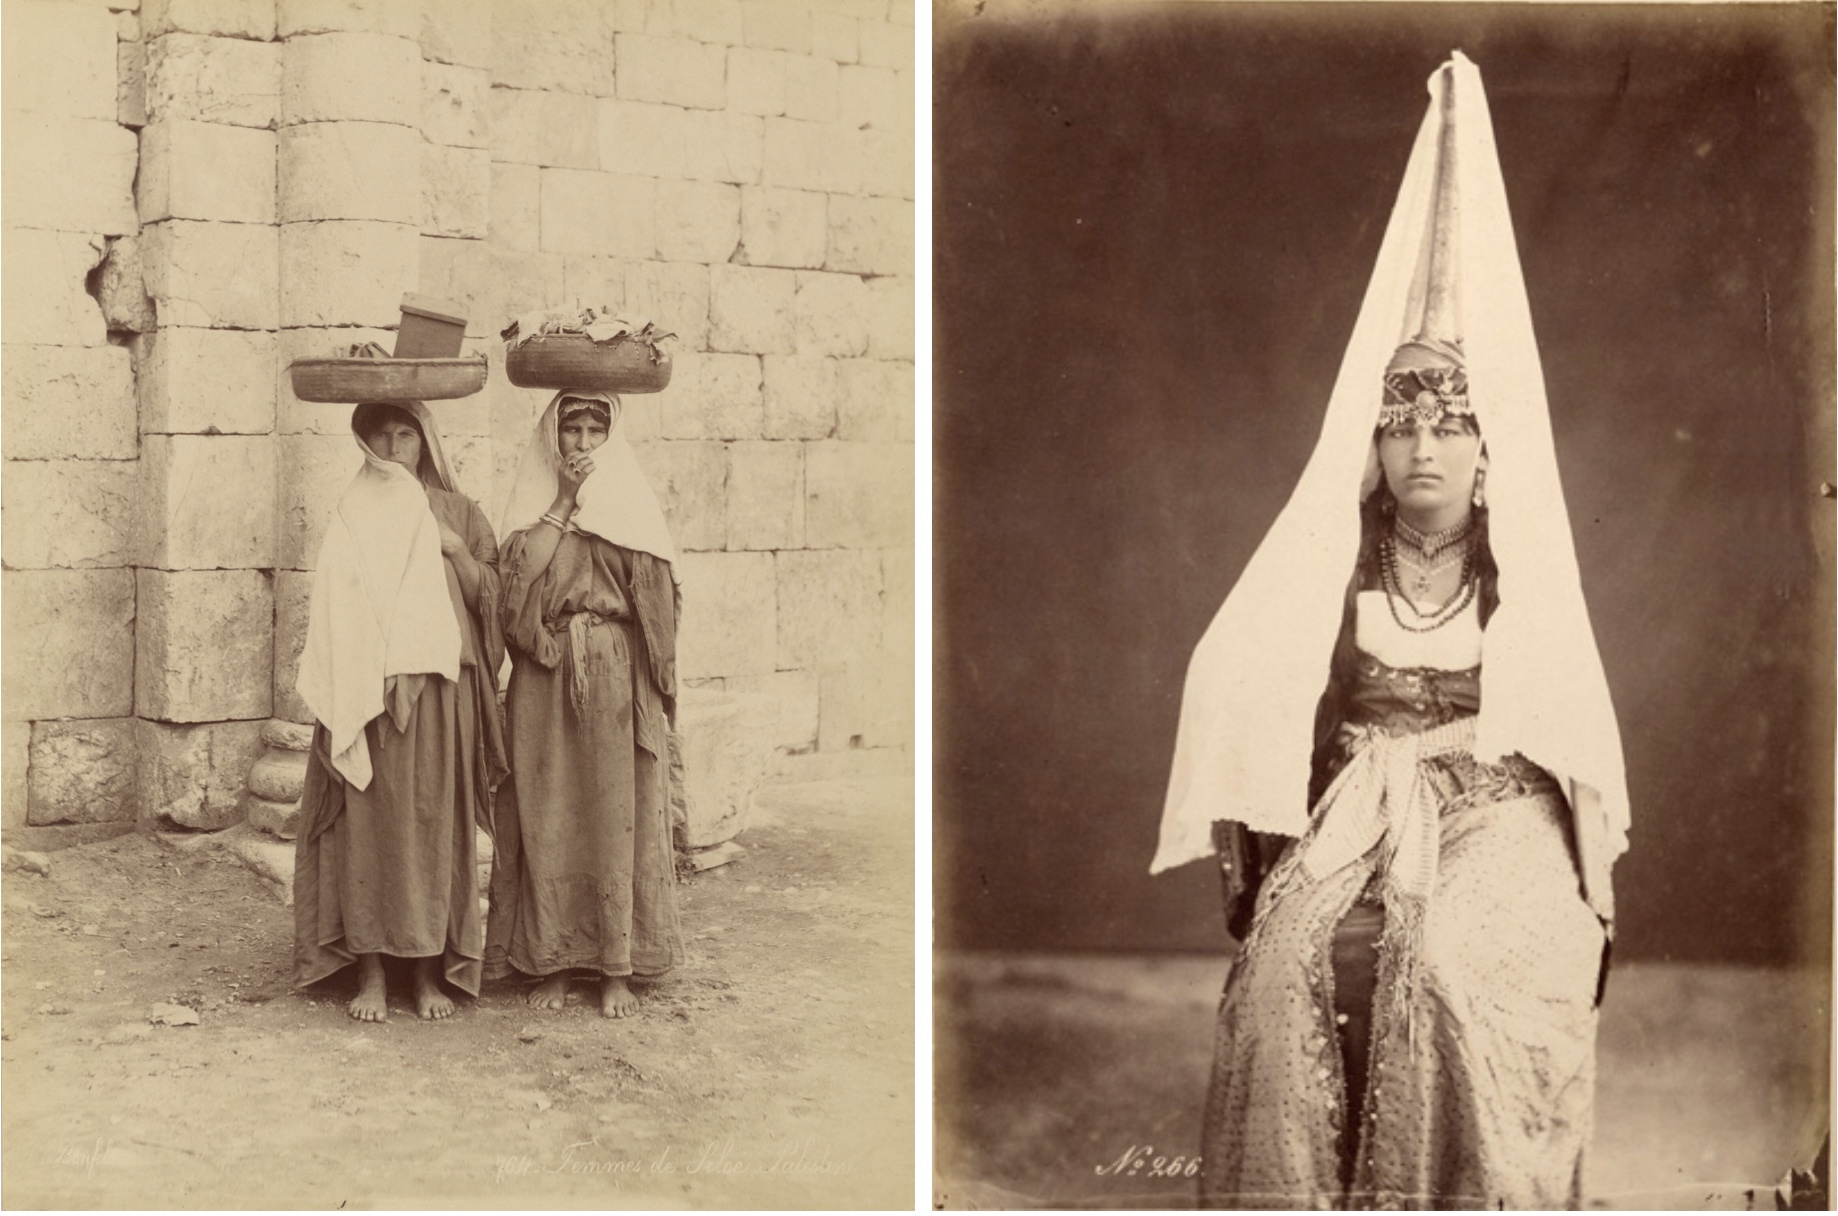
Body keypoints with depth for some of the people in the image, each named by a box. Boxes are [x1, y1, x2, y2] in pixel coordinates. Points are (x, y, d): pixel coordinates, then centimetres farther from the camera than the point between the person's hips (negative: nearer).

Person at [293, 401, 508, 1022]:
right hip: (369, 691, -1)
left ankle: (430, 972, 7)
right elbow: (336, 612, 5)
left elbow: (490, 599, 8)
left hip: (439, 692, 1)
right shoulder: (352, 516, 8)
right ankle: (369, 972, 1)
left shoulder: (458, 513, 11)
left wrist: (456, 551, -8)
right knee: (368, 823, -4)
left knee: (434, 825, 1)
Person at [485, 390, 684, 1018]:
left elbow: (656, 602, 4)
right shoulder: (532, 500, 10)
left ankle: (618, 966, 4)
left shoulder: (630, 502, 8)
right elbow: (519, 573, -9)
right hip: (544, 677, 1)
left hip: (615, 677, -1)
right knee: (548, 814, 1)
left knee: (616, 813, -1)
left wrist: (654, 691, -4)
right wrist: (563, 502, -9)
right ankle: (551, 960, 9)